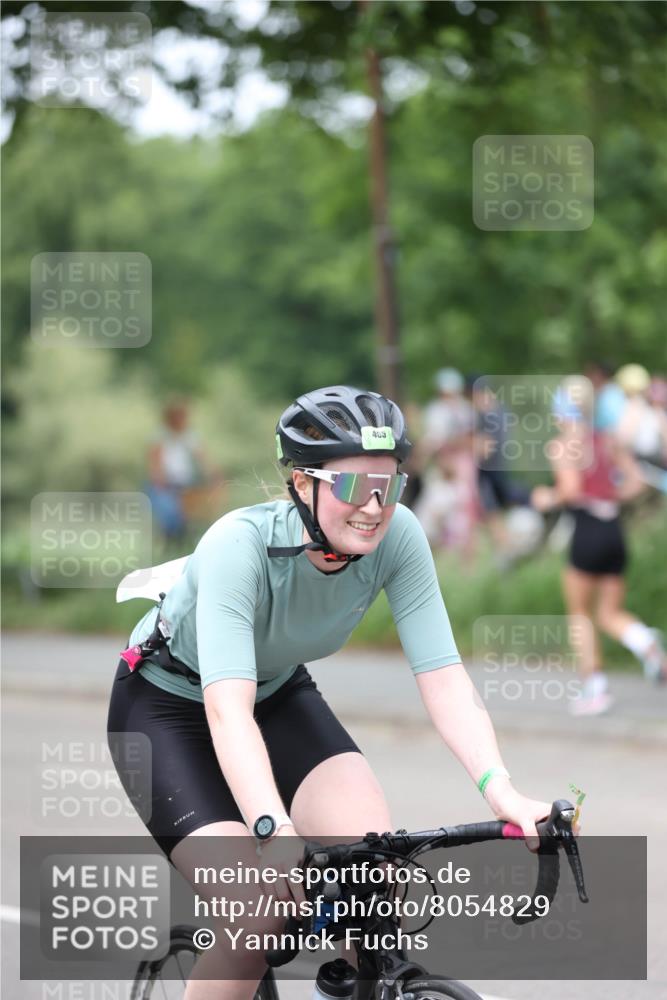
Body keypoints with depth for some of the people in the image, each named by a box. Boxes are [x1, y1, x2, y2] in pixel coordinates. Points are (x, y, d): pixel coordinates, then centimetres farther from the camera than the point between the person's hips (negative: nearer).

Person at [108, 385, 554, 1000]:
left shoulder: (397, 537, -23)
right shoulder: (241, 545, -36)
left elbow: (442, 673, -26)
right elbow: (228, 709, -46)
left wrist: (499, 787, -42)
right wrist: (274, 831, -60)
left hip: (280, 694, 4)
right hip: (170, 705, -4)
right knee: (258, 918, -22)